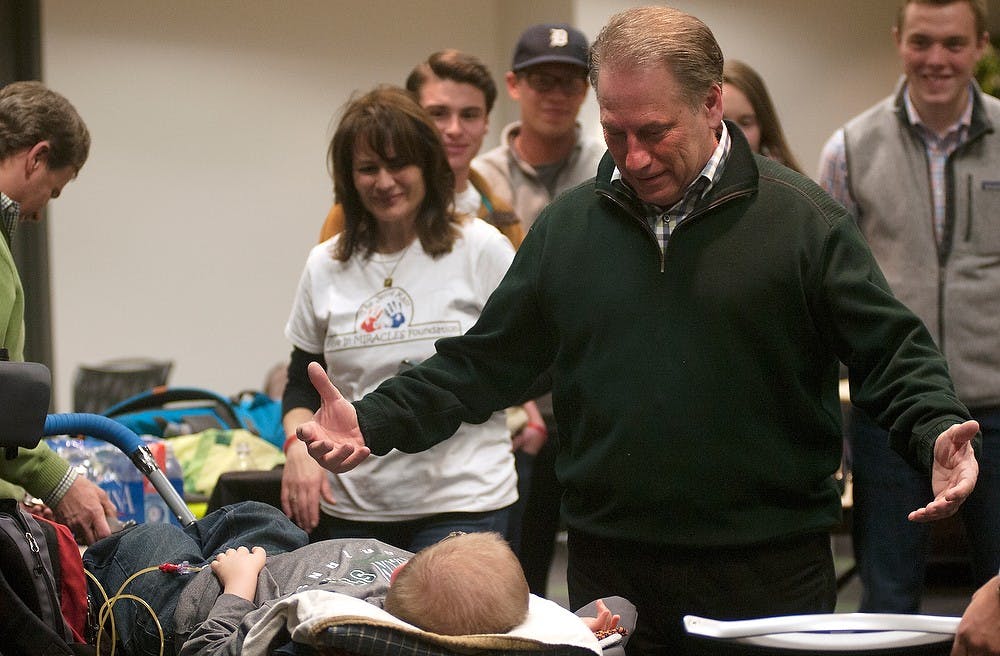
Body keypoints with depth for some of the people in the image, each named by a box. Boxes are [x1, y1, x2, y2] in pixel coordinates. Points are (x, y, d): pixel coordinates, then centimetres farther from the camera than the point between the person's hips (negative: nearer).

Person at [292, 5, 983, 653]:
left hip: (769, 569, -3)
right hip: (610, 569, 3)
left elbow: (894, 354, -3)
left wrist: (937, 433, -22)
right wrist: (373, 422, 0)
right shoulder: (567, 227, 8)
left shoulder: (804, 220, -4)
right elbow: (483, 363, 12)